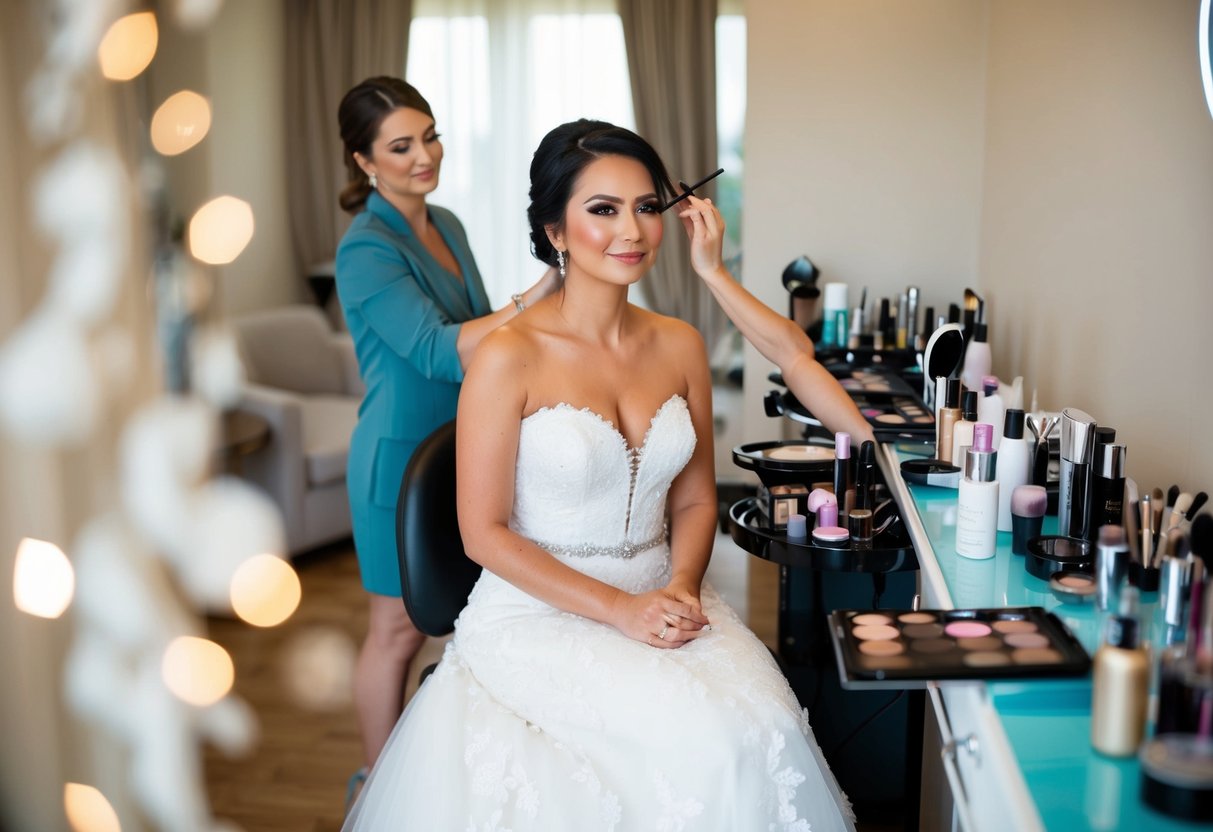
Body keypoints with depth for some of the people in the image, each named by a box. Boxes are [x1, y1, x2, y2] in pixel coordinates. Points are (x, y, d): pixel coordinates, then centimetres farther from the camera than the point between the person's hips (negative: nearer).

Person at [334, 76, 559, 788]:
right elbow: (439, 352, -29)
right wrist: (542, 294, -36)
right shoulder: (367, 250, -19)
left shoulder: (445, 225, 7)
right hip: (403, 455, -7)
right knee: (400, 628, 6)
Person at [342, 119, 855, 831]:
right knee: (703, 734, -26)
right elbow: (485, 532, -10)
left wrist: (681, 587, -9)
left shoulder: (680, 346, 4)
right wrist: (619, 610, -16)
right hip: (539, 609, -4)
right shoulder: (510, 356, -13)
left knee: (769, 724, -21)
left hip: (661, 596, 5)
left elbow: (695, 498, 11)